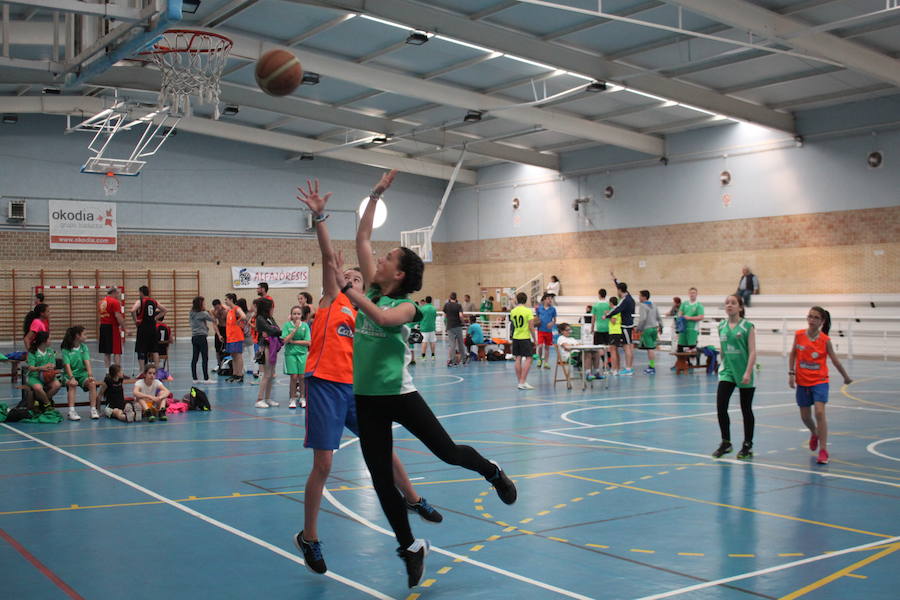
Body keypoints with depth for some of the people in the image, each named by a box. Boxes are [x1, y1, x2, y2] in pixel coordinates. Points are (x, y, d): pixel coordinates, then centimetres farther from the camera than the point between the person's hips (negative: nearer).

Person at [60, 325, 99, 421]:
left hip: (82, 373, 3)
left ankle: (93, 410, -22)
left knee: (92, 383, -25)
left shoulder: (84, 347, 6)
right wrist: (71, 378, -33)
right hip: (69, 374, -3)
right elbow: (67, 365, -17)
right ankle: (72, 411, -38)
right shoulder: (66, 349, -6)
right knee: (72, 385, -34)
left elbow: (87, 361, -6)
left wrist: (90, 375, -22)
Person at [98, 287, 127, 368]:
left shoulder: (102, 301, 14)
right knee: (117, 352, -5)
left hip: (103, 327, 7)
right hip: (112, 327, -7)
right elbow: (118, 316, -17)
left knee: (106, 352, 11)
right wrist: (124, 328, -15)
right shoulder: (115, 302, -10)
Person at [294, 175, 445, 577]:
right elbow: (328, 257, -9)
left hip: (354, 388, 5)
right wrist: (318, 216, -20)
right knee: (323, 465, -5)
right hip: (325, 385, -4)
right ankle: (308, 539, 9)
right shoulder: (332, 301, 4)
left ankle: (412, 499, 38)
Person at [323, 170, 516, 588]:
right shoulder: (371, 289, 5)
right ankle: (411, 547, 21)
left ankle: (493, 474, 35)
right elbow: (362, 238, 6)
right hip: (366, 398, 5)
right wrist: (376, 194, 6)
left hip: (399, 393, -5)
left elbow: (382, 317, -32)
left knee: (448, 451, 3)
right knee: (381, 480, 6)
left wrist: (345, 288, -30)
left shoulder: (406, 306, -9)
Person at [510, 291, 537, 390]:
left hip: (515, 337, 5)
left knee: (518, 359, 9)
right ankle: (522, 382, -10)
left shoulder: (513, 311, 3)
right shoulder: (528, 311, -10)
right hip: (525, 337, -5)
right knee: (529, 358, -2)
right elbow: (531, 327, -12)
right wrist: (534, 339, -3)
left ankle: (520, 382, 12)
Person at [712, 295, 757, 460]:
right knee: (721, 407, -6)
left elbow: (752, 352, -11)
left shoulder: (747, 326, -8)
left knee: (746, 410, 7)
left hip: (744, 374, -4)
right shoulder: (721, 326, 6)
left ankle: (747, 446, 19)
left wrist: (748, 373, -19)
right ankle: (725, 443, 10)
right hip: (727, 372, 4)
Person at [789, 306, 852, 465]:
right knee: (805, 416, 12)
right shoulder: (799, 335, -5)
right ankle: (814, 433, 46)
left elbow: (834, 360, 3)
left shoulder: (825, 340, -9)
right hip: (802, 381, 3)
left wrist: (846, 377, 12)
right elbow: (793, 354, 8)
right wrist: (791, 373, 0)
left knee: (820, 412, -18)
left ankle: (823, 450, -12)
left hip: (820, 381, -3)